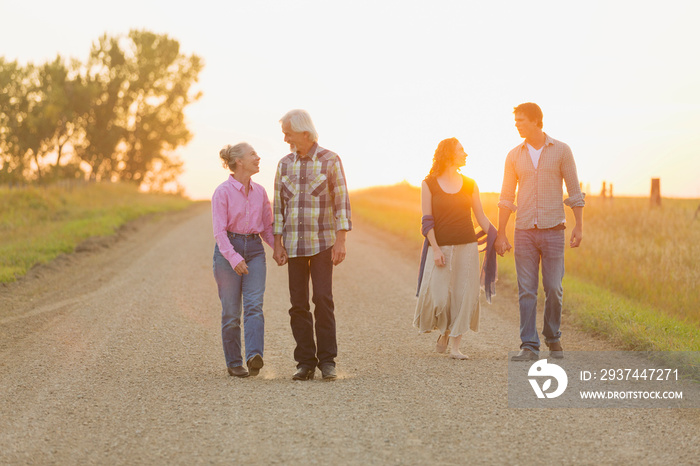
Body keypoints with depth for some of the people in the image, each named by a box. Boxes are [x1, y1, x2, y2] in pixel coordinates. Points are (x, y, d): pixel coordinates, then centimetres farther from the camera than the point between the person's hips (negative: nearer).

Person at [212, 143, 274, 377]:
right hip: (228, 251, -4)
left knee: (254, 305, -14)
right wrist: (233, 258, -26)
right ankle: (234, 363, 11)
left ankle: (254, 356, -26)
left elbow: (268, 227, 16)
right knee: (231, 311, 1)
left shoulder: (259, 191, 10)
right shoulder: (223, 191, -7)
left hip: (255, 251, 4)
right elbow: (219, 231, -13)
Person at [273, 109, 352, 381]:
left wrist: (341, 242, -14)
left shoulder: (330, 161, -4)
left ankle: (327, 361, -5)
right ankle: (306, 363, 6)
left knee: (323, 300, -12)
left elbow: (342, 203, -6)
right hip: (294, 245, 4)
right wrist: (277, 244, 2)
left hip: (323, 243, -4)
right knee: (298, 304, 1)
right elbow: (278, 205, 10)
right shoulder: (285, 164, 8)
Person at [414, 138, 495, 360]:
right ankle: (443, 331, 24)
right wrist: (435, 249, -12)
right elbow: (427, 221, -3)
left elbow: (481, 218, 10)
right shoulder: (429, 184, 0)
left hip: (467, 247, 2)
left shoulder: (470, 185, 8)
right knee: (439, 297, -6)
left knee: (463, 295, -2)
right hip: (441, 248, -2)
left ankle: (455, 345, 6)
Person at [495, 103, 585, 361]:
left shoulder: (561, 151, 0)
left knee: (553, 289, 0)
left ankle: (553, 338, 21)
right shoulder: (515, 156, 7)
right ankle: (529, 347, -1)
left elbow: (574, 191, 2)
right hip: (524, 231, 2)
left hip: (553, 230, -2)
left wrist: (579, 227, -4)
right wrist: (501, 234, 5)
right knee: (526, 290, -2)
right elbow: (506, 198, 9)